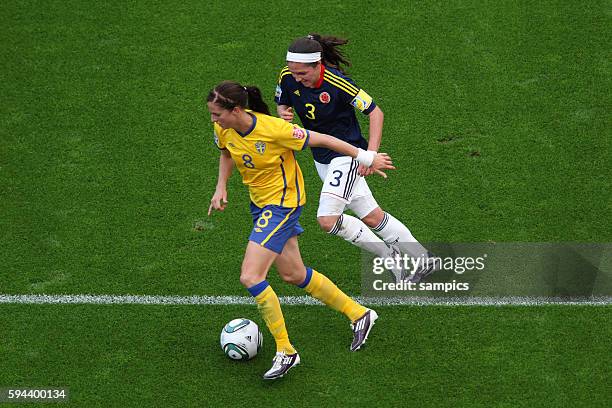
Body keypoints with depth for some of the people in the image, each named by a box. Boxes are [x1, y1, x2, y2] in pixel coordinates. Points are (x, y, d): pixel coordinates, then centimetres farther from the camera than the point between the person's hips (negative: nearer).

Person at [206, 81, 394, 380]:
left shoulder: (273, 130, -30)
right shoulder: (224, 129, -10)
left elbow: (322, 140, -18)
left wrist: (366, 158, -8)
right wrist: (221, 187, -1)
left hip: (282, 203, -8)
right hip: (260, 204, 8)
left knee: (250, 277, -16)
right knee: (293, 275, 17)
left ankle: (285, 351, -3)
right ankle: (359, 314, 35)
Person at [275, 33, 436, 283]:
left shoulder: (337, 83, -26)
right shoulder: (288, 77, -10)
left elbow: (375, 112, -18)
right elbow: (281, 104, 10)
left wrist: (371, 154, -24)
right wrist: (283, 114, -14)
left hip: (346, 154, -7)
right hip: (322, 158, 7)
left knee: (327, 220, -18)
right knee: (371, 217, 11)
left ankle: (389, 256, -1)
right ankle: (423, 260, 24)